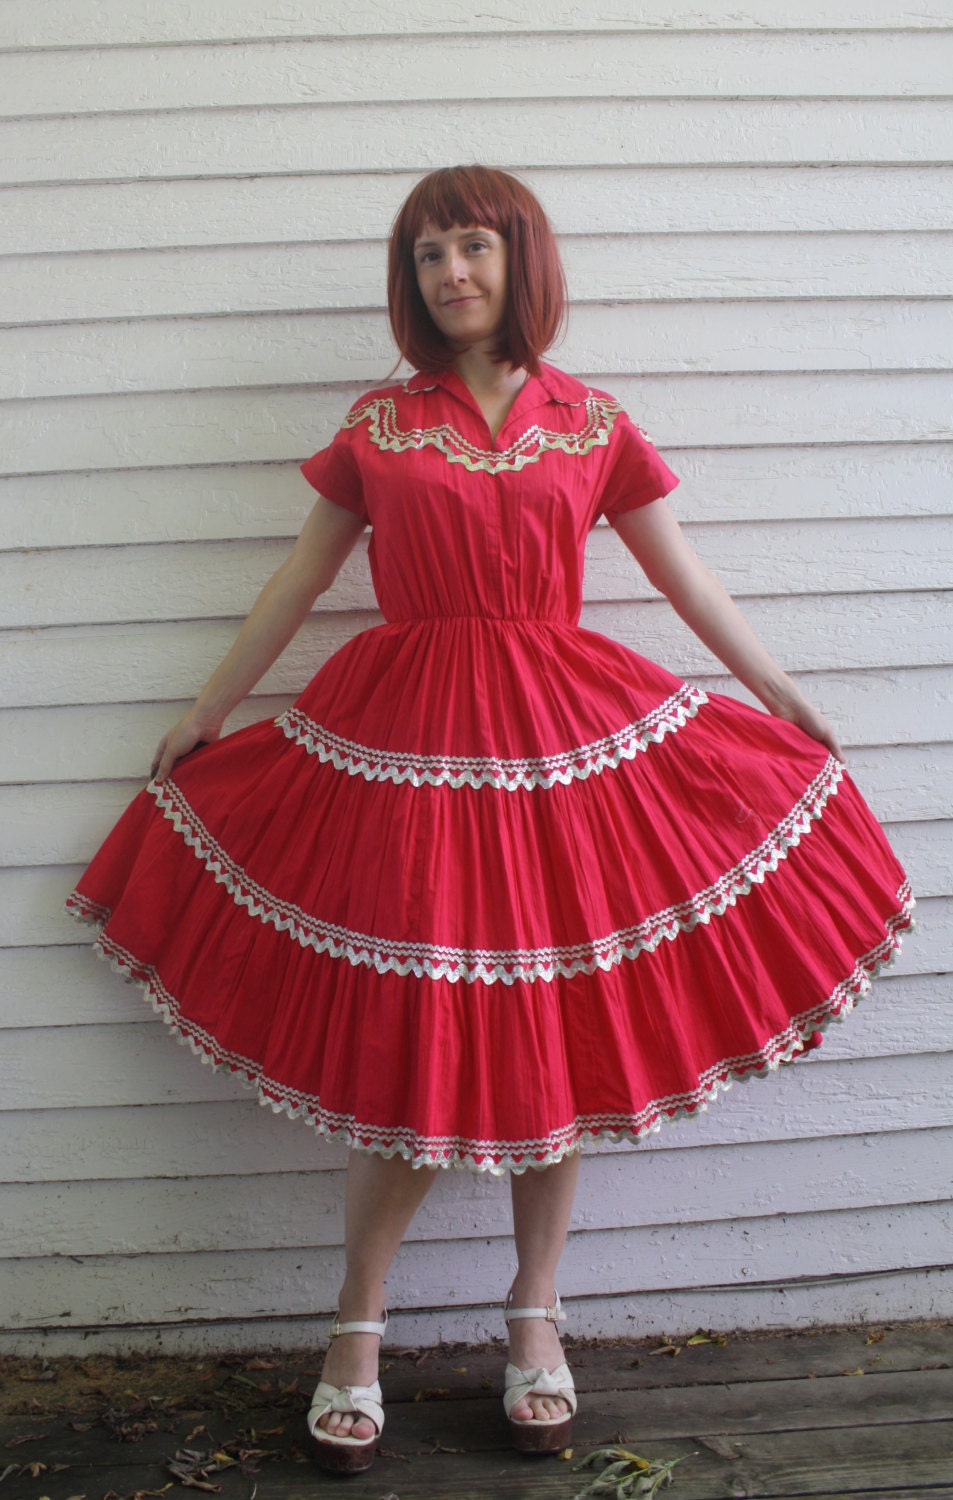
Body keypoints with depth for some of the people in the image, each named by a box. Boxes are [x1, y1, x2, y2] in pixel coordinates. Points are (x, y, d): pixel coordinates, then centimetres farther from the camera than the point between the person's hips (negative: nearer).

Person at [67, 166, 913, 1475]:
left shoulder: (593, 423, 6)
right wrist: (206, 714, 16)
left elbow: (685, 577, 12)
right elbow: (302, 577, 12)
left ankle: (535, 1315, 26)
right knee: (409, 1041, 0)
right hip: (407, 746, -1)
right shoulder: (377, 424, 5)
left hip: (567, 735, 1)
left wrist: (787, 703, 14)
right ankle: (358, 1328, 20)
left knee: (557, 1037, 7)